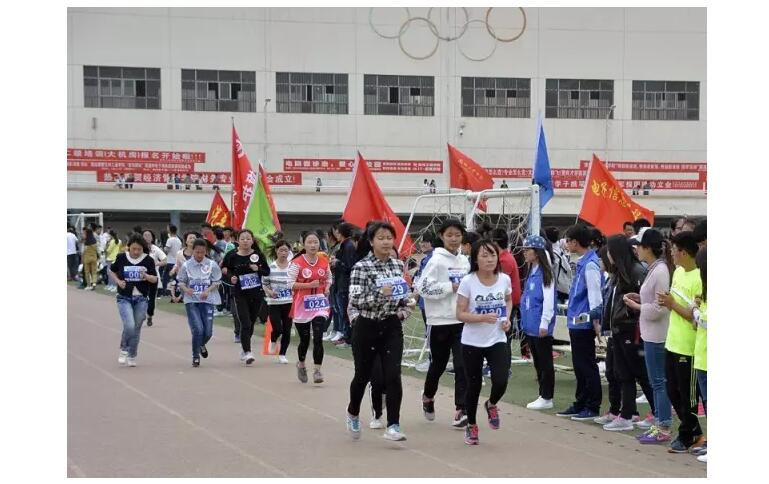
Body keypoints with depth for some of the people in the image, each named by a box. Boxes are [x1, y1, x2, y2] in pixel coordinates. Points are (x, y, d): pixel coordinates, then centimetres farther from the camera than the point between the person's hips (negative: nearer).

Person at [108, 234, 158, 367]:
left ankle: (132, 356, 24)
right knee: (129, 325, -18)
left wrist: (146, 276, -22)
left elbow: (155, 279, -2)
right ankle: (123, 349, 8)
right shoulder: (121, 257, -4)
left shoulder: (148, 260, -4)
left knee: (136, 328, 6)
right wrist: (118, 281, -5)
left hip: (141, 299, 1)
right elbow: (111, 271, 13)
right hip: (124, 298, -1)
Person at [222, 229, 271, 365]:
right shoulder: (232, 256, -6)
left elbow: (267, 271, 4)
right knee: (245, 324, -12)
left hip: (257, 293, 2)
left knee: (251, 323, 14)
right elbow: (226, 271, 6)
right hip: (240, 294, -2)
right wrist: (231, 278, -15)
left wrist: (258, 269, -16)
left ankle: (244, 349, 34)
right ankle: (247, 353, -14)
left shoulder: (258, 255, -3)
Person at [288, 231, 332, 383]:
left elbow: (329, 278, 21)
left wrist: (327, 288, 0)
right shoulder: (297, 263, -8)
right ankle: (301, 365, 36)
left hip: (320, 304, 2)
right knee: (304, 339, 10)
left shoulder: (324, 262, 4)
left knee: (318, 338, -12)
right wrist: (309, 285, -21)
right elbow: (290, 284, -11)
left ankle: (317, 370, -9)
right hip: (302, 305, -2)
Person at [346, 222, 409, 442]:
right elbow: (354, 301, -20)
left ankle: (393, 425, -9)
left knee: (393, 376, -11)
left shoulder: (399, 265, 5)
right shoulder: (361, 267, -12)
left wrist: (404, 299, 1)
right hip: (367, 327, -3)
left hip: (392, 327, 3)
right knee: (363, 375, 13)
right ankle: (353, 414, 39)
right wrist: (379, 295, -31)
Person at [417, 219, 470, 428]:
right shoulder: (436, 260, -9)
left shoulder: (465, 261, 8)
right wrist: (451, 287, -18)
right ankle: (428, 397, 39)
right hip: (439, 321, -4)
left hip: (462, 320, 4)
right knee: (438, 363, 11)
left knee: (462, 364, -8)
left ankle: (461, 410, -8)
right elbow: (424, 287, -18)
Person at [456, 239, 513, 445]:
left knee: (501, 382, -14)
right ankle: (471, 426, 30)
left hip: (498, 341, 2)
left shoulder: (504, 279, -3)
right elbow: (460, 314, -12)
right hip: (472, 343, -2)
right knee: (474, 386, 8)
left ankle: (491, 405, 22)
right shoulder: (468, 282, -13)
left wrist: (507, 318, -1)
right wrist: (483, 317, -26)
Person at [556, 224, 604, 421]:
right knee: (579, 365, 15)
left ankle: (592, 407, 6)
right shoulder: (582, 263, 12)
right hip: (576, 322, 9)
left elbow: (595, 293, -19)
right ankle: (580, 404, 24)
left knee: (587, 366, -2)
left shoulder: (590, 264, -17)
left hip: (584, 323, -9)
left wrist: (596, 320, -20)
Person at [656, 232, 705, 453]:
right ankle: (695, 432, 27)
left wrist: (672, 304, -16)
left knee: (687, 395, 4)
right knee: (673, 392, 15)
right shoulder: (678, 272, 9)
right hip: (673, 342, 9)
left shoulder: (698, 279, -19)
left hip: (688, 347, -9)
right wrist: (667, 302, -2)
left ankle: (686, 437, 16)